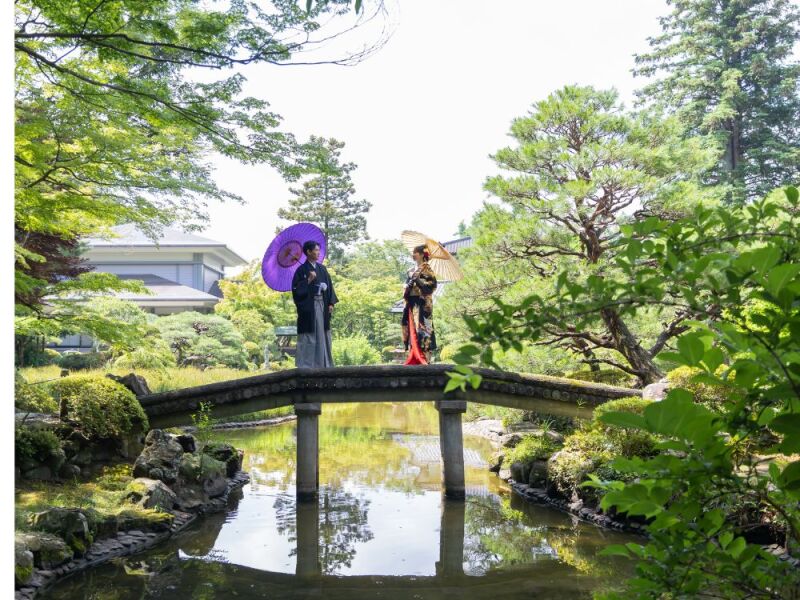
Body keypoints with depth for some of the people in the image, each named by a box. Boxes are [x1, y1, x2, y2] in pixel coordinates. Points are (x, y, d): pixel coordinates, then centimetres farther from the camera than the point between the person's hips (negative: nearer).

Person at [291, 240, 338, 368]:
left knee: (322, 334, 8)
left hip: (322, 305, 5)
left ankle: (323, 362, 15)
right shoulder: (302, 270, -4)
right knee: (308, 336, -4)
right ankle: (306, 364, 1)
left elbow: (329, 286, 13)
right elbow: (296, 288, -8)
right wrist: (309, 280, -17)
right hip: (308, 306, -5)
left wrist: (331, 303, 4)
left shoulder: (322, 269, 11)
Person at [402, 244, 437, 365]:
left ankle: (424, 359, -10)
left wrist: (417, 279, -16)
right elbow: (407, 285, 22)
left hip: (422, 303, -7)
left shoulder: (426, 268, -3)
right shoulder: (411, 271, 18)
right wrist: (407, 288, 0)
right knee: (412, 329, 4)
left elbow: (432, 284, -12)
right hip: (412, 304, 7)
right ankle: (414, 359, 7)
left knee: (421, 328, -11)